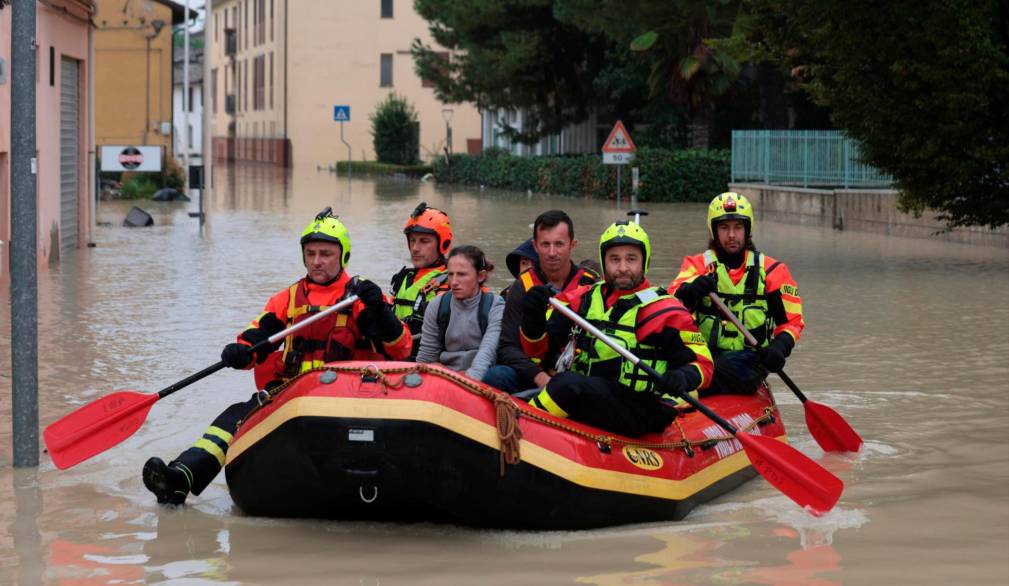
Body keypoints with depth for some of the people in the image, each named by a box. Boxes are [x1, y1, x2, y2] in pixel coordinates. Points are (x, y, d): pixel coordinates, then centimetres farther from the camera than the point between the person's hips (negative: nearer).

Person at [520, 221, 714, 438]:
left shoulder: (664, 310, 1)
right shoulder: (583, 299, 13)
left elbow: (703, 363, 1)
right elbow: (538, 348, 11)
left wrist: (684, 377, -22)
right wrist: (534, 320, -11)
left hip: (639, 414, -5)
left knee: (568, 384, -29)